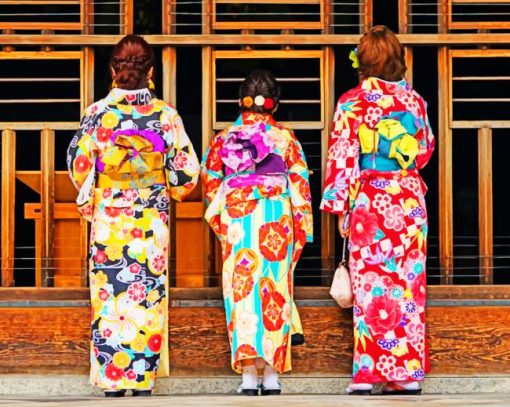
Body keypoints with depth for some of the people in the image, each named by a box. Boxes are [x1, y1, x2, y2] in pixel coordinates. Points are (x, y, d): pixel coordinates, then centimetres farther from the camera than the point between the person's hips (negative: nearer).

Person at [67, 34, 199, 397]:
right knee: (148, 299, 7)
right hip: (151, 223, 0)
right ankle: (144, 380, 10)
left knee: (110, 299, 6)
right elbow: (187, 171, -2)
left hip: (108, 221, 0)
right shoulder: (166, 115, -7)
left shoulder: (98, 113, -8)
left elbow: (78, 163, -1)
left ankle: (112, 381, 7)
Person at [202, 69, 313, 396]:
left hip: (236, 221, 1)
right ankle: (272, 375, 3)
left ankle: (249, 375, -2)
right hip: (276, 221, 0)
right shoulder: (286, 138, 1)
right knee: (275, 293, 4)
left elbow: (211, 182, 8)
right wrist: (302, 229, 7)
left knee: (242, 292, 2)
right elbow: (299, 186, 1)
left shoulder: (224, 138, 4)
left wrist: (219, 223, 18)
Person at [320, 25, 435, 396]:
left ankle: (370, 371, -2)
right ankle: (408, 372, 8)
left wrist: (338, 206, -2)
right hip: (410, 201, 3)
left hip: (370, 203, -3)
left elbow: (343, 157, -7)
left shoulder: (353, 102, -5)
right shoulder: (414, 100, 6)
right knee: (408, 285, 6)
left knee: (372, 285, -1)